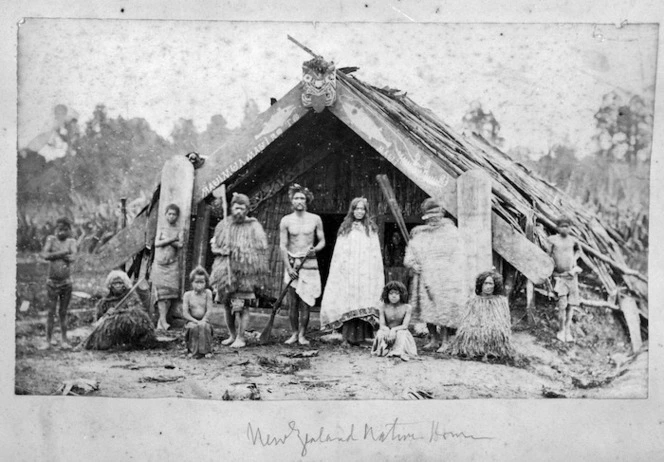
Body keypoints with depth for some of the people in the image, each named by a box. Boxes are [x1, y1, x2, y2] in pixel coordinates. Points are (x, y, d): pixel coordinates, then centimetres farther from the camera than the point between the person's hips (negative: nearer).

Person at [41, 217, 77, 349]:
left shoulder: (71, 241, 3)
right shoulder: (51, 239, 2)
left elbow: (72, 257, -15)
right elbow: (45, 255, -15)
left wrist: (55, 255, -14)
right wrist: (63, 252, -16)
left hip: (66, 282, 1)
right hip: (52, 282, -1)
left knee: (63, 313, 9)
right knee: (51, 312, 0)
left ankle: (64, 339, 18)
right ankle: (49, 339, 10)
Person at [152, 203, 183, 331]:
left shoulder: (179, 231, 10)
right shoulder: (161, 229, 11)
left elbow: (180, 245, -6)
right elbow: (156, 243, -3)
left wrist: (165, 241, -6)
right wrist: (171, 239, -8)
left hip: (172, 264, 1)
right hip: (159, 264, 0)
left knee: (171, 292, -7)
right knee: (161, 291, -11)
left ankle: (160, 320, 0)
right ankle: (163, 320, -14)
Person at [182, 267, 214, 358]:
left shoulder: (207, 293, 1)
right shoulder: (187, 295, 0)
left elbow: (209, 310, -4)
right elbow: (185, 313, -5)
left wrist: (203, 321, -19)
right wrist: (196, 321, -17)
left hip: (204, 320, 0)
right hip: (192, 321, 0)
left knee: (204, 327, -33)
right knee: (193, 327, -32)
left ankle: (206, 350, -17)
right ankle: (193, 350, -15)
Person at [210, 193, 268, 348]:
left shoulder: (254, 227, -2)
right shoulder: (223, 225, 9)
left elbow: (261, 251, -3)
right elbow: (214, 246, 17)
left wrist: (259, 275, -7)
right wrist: (224, 250, -6)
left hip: (245, 273, -4)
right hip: (226, 271, 4)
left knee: (242, 306, -7)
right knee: (227, 305, 8)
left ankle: (241, 338, 1)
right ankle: (232, 335, 22)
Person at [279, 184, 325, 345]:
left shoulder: (315, 219, 5)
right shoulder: (286, 221, 3)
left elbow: (322, 241, 9)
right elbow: (283, 246, 1)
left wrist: (315, 249, -13)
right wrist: (288, 267, -8)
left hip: (309, 263, 0)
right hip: (291, 263, 0)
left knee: (305, 301, -5)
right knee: (293, 302, 1)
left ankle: (302, 334, 2)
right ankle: (294, 333, 12)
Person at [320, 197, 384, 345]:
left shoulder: (371, 229, 13)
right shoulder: (345, 229, 13)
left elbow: (376, 254, 9)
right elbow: (339, 252, 10)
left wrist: (378, 275, 1)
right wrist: (338, 271, 1)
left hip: (366, 273, 0)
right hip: (348, 273, 0)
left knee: (363, 302, -7)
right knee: (348, 304, -6)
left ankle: (360, 336, -4)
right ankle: (348, 336, -4)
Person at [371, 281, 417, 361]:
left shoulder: (407, 308, -7)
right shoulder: (383, 307, -2)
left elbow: (405, 326, -13)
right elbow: (382, 325, -6)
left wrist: (394, 329, -32)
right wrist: (387, 330, -30)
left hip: (401, 331, -1)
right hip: (388, 331, 2)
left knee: (401, 333, -35)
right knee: (380, 333, -29)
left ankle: (399, 352, -47)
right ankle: (384, 351, -39)